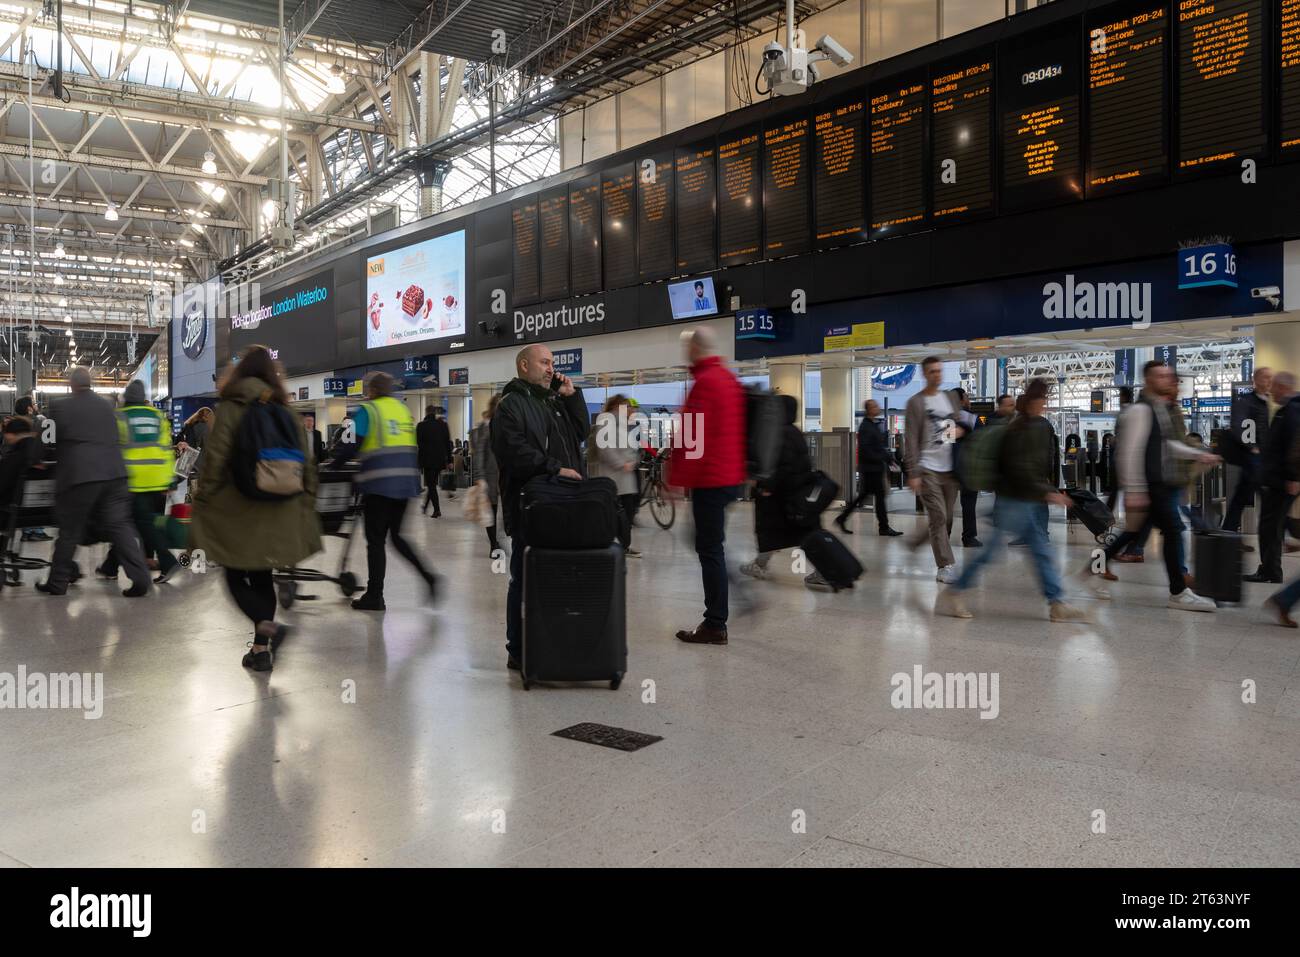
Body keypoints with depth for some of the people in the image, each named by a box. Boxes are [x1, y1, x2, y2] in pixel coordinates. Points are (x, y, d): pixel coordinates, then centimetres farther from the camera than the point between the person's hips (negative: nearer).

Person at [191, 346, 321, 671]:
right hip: (279, 513, 4)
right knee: (262, 577, 14)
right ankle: (261, 648, 14)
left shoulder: (229, 410, -5)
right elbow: (306, 466, 8)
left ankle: (267, 626, -19)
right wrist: (306, 508, 14)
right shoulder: (288, 413, 7)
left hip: (237, 512, -4)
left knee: (236, 577, 5)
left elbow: (213, 462, -9)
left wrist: (201, 507, -2)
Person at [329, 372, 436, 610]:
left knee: (376, 540, 2)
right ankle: (427, 576, 5)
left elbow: (352, 445, -10)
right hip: (406, 481, 6)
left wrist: (334, 465, 2)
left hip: (379, 483, -6)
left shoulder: (367, 410, -2)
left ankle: (374, 596, 7)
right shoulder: (404, 409, 17)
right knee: (395, 535, 18)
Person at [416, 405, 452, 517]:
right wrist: (449, 460, 10)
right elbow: (448, 443, 6)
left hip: (427, 459, -4)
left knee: (430, 484, 0)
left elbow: (418, 445, -6)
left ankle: (437, 510, -7)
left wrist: (418, 462, -2)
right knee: (432, 483, 17)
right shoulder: (443, 425, 4)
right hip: (440, 459, 4)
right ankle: (425, 506, 30)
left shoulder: (421, 426, -6)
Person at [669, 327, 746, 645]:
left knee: (709, 549, -4)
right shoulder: (731, 380, 14)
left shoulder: (705, 382, -15)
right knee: (711, 545, 17)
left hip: (709, 479, -9)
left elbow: (691, 436, -19)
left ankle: (715, 625, 0)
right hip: (731, 476, 9)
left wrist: (676, 477, -15)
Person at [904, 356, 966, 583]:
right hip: (928, 469, -6)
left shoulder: (949, 398, 13)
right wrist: (913, 473, -15)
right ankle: (946, 566, -5)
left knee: (947, 518, 8)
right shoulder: (916, 402, -4)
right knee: (938, 517, -8)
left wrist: (960, 430, -2)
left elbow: (959, 425, 24)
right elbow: (911, 440, -9)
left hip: (950, 468, 6)